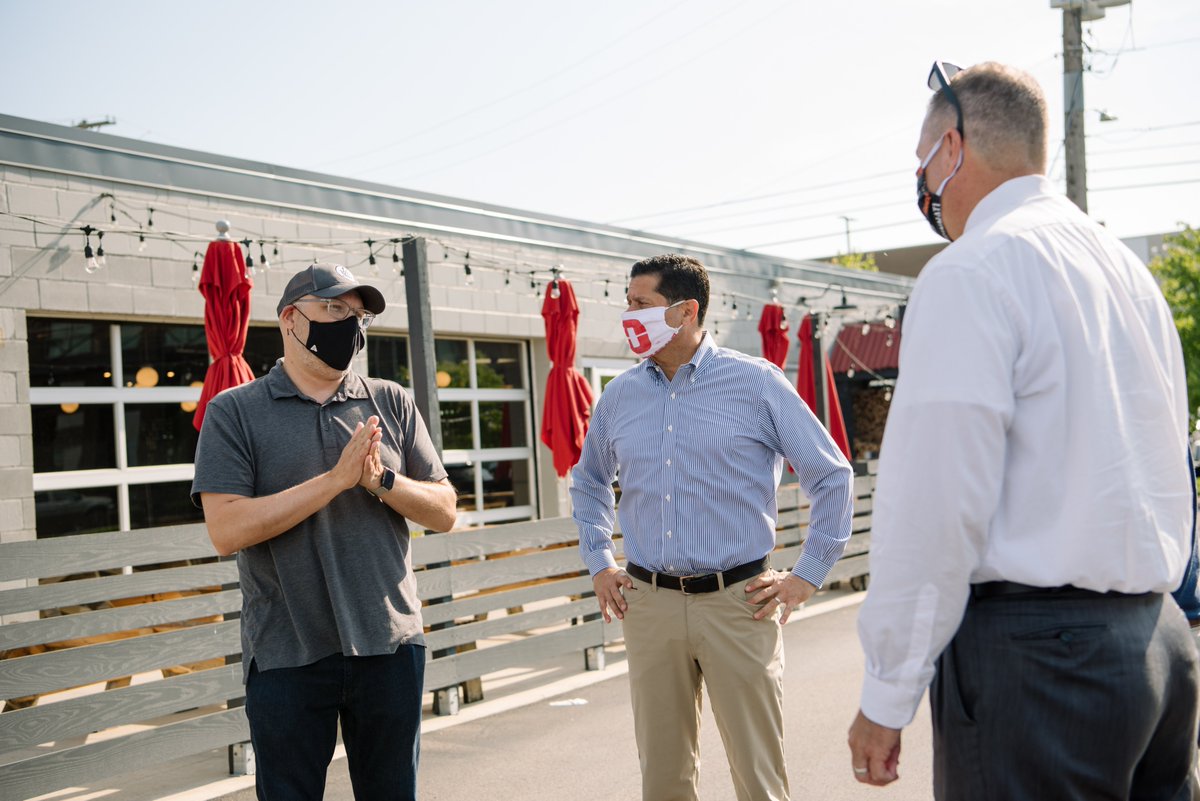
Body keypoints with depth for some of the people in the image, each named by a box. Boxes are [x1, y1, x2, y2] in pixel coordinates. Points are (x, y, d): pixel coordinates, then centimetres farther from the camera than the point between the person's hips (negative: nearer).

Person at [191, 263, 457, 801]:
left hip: (389, 646, 3)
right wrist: (337, 478, -17)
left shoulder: (391, 403, 7)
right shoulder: (235, 412, -2)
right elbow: (227, 529, -14)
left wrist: (381, 479, -13)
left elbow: (444, 512, 5)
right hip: (286, 654, -2)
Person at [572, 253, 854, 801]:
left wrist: (806, 578, 0)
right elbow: (588, 481, 26)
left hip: (738, 602, -3)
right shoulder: (619, 395, 9)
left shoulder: (756, 383, -2)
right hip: (649, 605, 3)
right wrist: (598, 566, 16)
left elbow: (833, 478, 3)